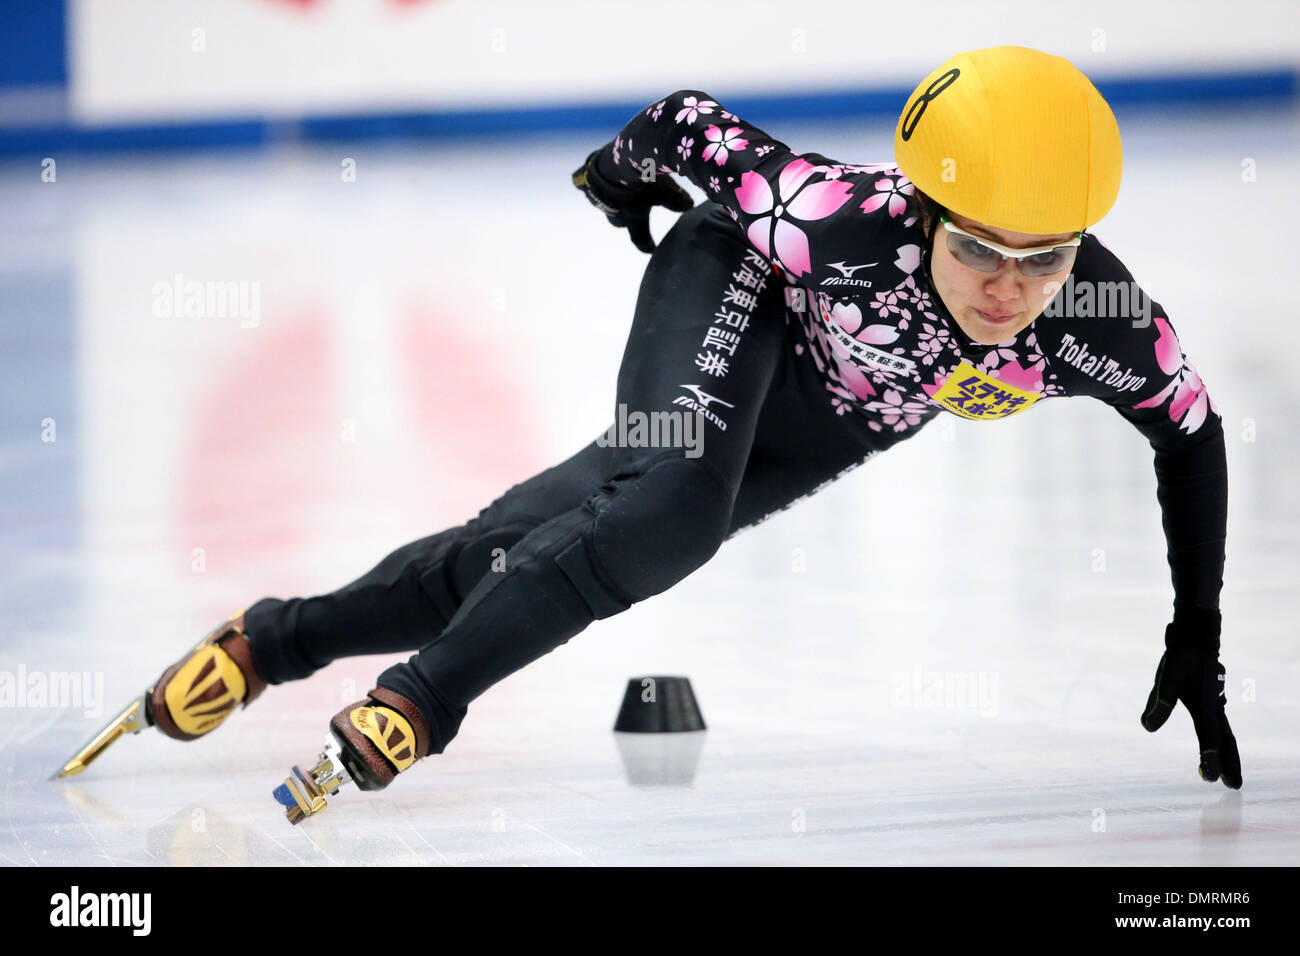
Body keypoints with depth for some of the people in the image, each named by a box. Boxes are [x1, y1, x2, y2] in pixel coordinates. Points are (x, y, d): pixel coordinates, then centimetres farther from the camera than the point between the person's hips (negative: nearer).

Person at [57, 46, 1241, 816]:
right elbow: (693, 124, -26)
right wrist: (630, 163, -2)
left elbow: (1192, 431, -12)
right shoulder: (841, 225, -42)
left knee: (523, 551, 5)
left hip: (814, 433, 4)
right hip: (730, 299, -4)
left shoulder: (1102, 325, -33)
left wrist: (1196, 642, -9)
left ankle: (283, 638, 19)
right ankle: (415, 704, -26)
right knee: (670, 511, -34)